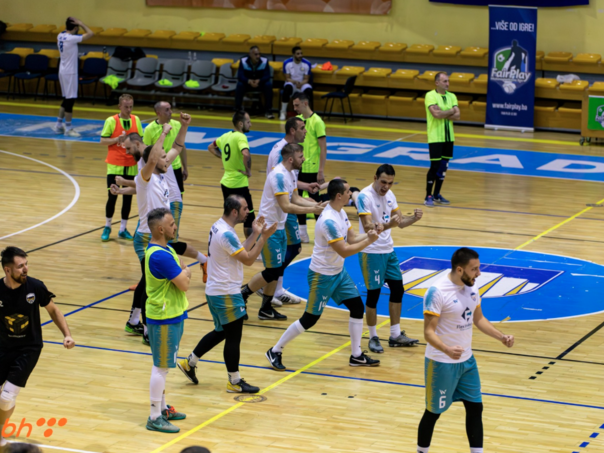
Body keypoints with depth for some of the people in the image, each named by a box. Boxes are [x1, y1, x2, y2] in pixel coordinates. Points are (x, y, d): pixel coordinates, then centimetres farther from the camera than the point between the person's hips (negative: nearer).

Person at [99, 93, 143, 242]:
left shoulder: (136, 120, 3)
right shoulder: (111, 121, -6)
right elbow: (102, 140, -7)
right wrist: (117, 139, -21)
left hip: (131, 166, 3)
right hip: (115, 165, -3)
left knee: (128, 197, 5)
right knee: (112, 197, -2)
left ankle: (123, 229, 15)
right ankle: (107, 227, 16)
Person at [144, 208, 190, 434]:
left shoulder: (166, 249, 8)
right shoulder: (160, 256, -26)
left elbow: (184, 277, 15)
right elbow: (184, 284, -22)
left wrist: (184, 273, -5)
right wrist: (185, 273, -4)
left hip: (172, 315, 10)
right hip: (164, 319, -10)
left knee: (162, 365, 20)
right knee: (161, 367, -4)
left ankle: (162, 408, 32)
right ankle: (155, 418, 2)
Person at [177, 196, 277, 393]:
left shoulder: (219, 227, 8)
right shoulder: (226, 234, -24)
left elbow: (240, 252, 13)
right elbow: (248, 260, -20)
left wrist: (255, 234, 9)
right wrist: (263, 237, -18)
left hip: (216, 290, 10)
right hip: (226, 294, -10)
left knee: (221, 332, 23)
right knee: (233, 337, 0)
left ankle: (189, 362, 29)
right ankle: (235, 382, 9)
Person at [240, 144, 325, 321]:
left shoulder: (290, 173, 7)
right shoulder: (279, 175, -24)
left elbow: (296, 198, 15)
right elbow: (286, 206, -27)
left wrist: (317, 205, 2)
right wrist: (312, 210, -25)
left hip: (279, 228, 10)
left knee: (278, 270, 12)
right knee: (272, 271, -6)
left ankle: (266, 309, 20)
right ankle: (240, 297, 6)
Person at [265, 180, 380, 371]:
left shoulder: (341, 212, 3)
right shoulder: (329, 221, -28)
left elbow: (351, 239, 7)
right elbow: (344, 251, -28)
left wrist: (368, 235, -10)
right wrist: (368, 241, -23)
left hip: (338, 272, 9)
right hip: (322, 275, -9)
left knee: (358, 307, 6)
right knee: (310, 319, -1)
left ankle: (356, 356, 16)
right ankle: (275, 351, 13)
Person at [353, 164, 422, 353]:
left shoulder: (389, 195, 5)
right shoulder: (364, 197, -19)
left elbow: (400, 221, 12)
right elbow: (368, 227, -27)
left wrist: (414, 218, -9)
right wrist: (388, 225, -44)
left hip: (388, 250, 8)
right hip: (371, 252, -8)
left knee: (397, 289, 10)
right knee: (373, 294, -2)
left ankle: (395, 335, 21)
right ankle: (373, 338, 12)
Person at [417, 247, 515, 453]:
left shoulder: (472, 287, 0)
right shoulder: (437, 292, -23)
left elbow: (478, 319, 14)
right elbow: (429, 331, -24)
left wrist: (501, 337, 0)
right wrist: (447, 350, -41)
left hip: (467, 360, 7)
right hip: (442, 364, -7)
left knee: (475, 407, 9)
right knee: (433, 412, 6)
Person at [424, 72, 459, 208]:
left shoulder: (451, 96, 8)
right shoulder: (430, 95, -9)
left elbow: (457, 116, -3)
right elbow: (436, 114, -22)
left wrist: (443, 113, -16)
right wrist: (451, 111, -9)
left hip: (448, 137, 6)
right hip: (435, 137, -6)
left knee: (444, 166, 9)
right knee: (435, 166, -7)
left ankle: (437, 195, 20)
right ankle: (428, 196, 2)